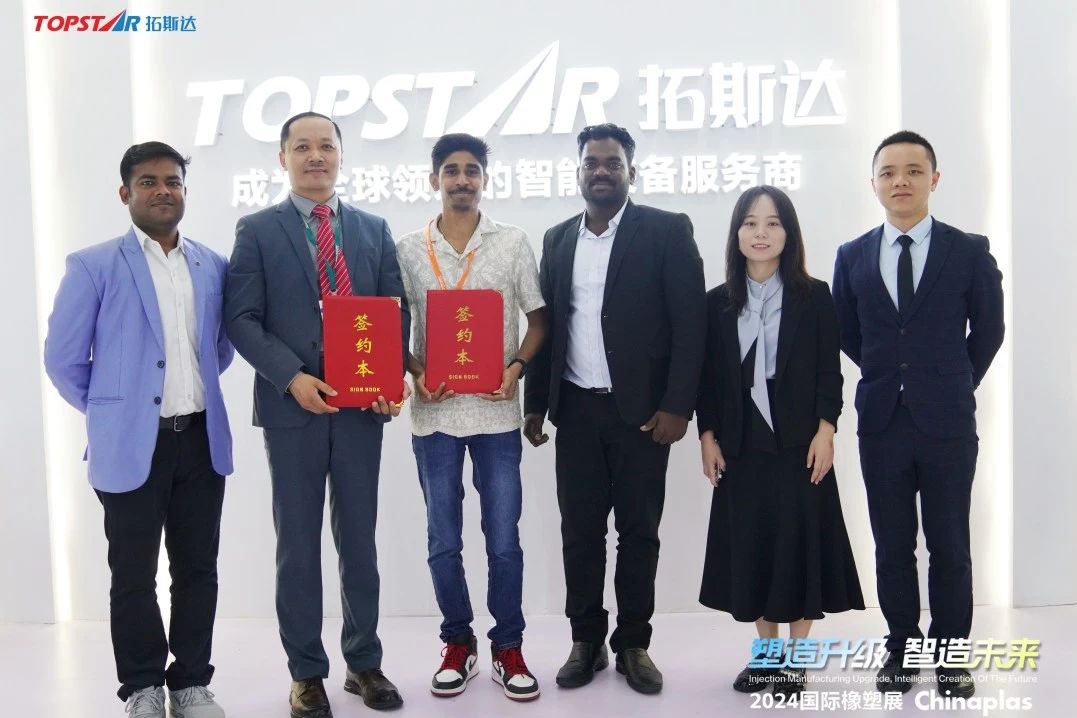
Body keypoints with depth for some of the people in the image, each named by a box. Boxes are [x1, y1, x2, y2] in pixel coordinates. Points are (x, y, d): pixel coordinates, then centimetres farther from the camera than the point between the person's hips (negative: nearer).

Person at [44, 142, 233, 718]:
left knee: (198, 569, 11)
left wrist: (191, 389, 12)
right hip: (131, 445, -3)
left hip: (202, 439, 4)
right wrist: (110, 411, 3)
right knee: (134, 576, 8)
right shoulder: (93, 266, -4)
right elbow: (63, 359, -1)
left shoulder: (213, 266, 6)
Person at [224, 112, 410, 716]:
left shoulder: (374, 229, 11)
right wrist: (291, 377, -17)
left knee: (360, 539, 11)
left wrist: (392, 377, -9)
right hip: (292, 404, -2)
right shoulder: (257, 230, 3)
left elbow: (396, 310, 7)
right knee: (298, 543, 7)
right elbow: (241, 317, -4)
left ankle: (365, 662, 24)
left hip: (362, 404, 2)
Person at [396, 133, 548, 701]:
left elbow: (538, 318, 6)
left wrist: (516, 367, -11)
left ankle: (508, 648, 20)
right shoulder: (409, 250, 3)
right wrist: (416, 372, -10)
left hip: (496, 412, -1)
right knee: (444, 542, 9)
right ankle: (458, 645, 26)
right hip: (433, 412, 1)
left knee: (503, 540, 4)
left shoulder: (512, 242, 2)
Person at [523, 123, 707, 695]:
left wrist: (676, 406, -13)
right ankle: (586, 641, 22)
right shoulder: (558, 239, 11)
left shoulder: (667, 231, -3)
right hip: (577, 410, 4)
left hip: (642, 410, -3)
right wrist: (535, 403, 10)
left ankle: (634, 644, 21)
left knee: (639, 532, 7)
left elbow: (690, 323, -8)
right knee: (579, 531, 8)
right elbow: (547, 325, 13)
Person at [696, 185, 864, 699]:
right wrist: (707, 436, 0)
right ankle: (765, 652, 21)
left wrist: (825, 431, -10)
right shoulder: (718, 302, 6)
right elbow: (709, 377, 6)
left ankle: (795, 658, 15)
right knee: (750, 546, 7)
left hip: (799, 443, -2)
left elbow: (830, 373, -1)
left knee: (801, 545, 2)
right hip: (741, 445, 2)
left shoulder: (814, 297, 2)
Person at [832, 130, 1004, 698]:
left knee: (949, 546, 8)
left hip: (947, 423, -1)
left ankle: (950, 654, 23)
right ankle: (901, 648, 24)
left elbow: (989, 330, 8)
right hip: (881, 422, 2)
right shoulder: (852, 257, 4)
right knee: (892, 548, 10)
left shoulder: (970, 251, -2)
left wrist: (953, 386, 13)